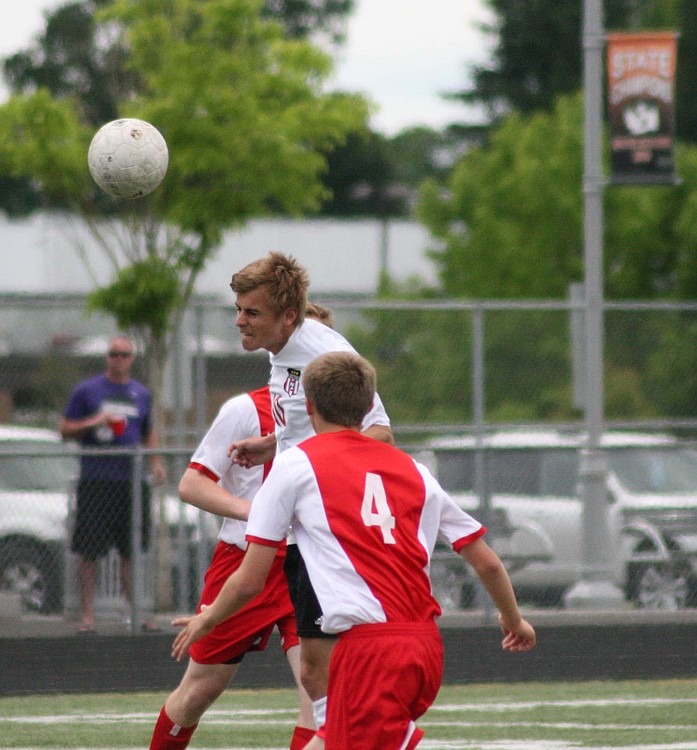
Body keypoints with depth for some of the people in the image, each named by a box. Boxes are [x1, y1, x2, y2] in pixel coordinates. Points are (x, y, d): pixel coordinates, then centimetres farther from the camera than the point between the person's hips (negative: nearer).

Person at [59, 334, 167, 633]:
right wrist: (92, 423, -15)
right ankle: (87, 615, -2)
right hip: (95, 482, -4)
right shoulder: (86, 390, 2)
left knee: (131, 552, 5)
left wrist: (156, 462, 8)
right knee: (89, 551, -6)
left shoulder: (142, 394, 15)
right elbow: (65, 430, 3)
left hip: (133, 482, 4)